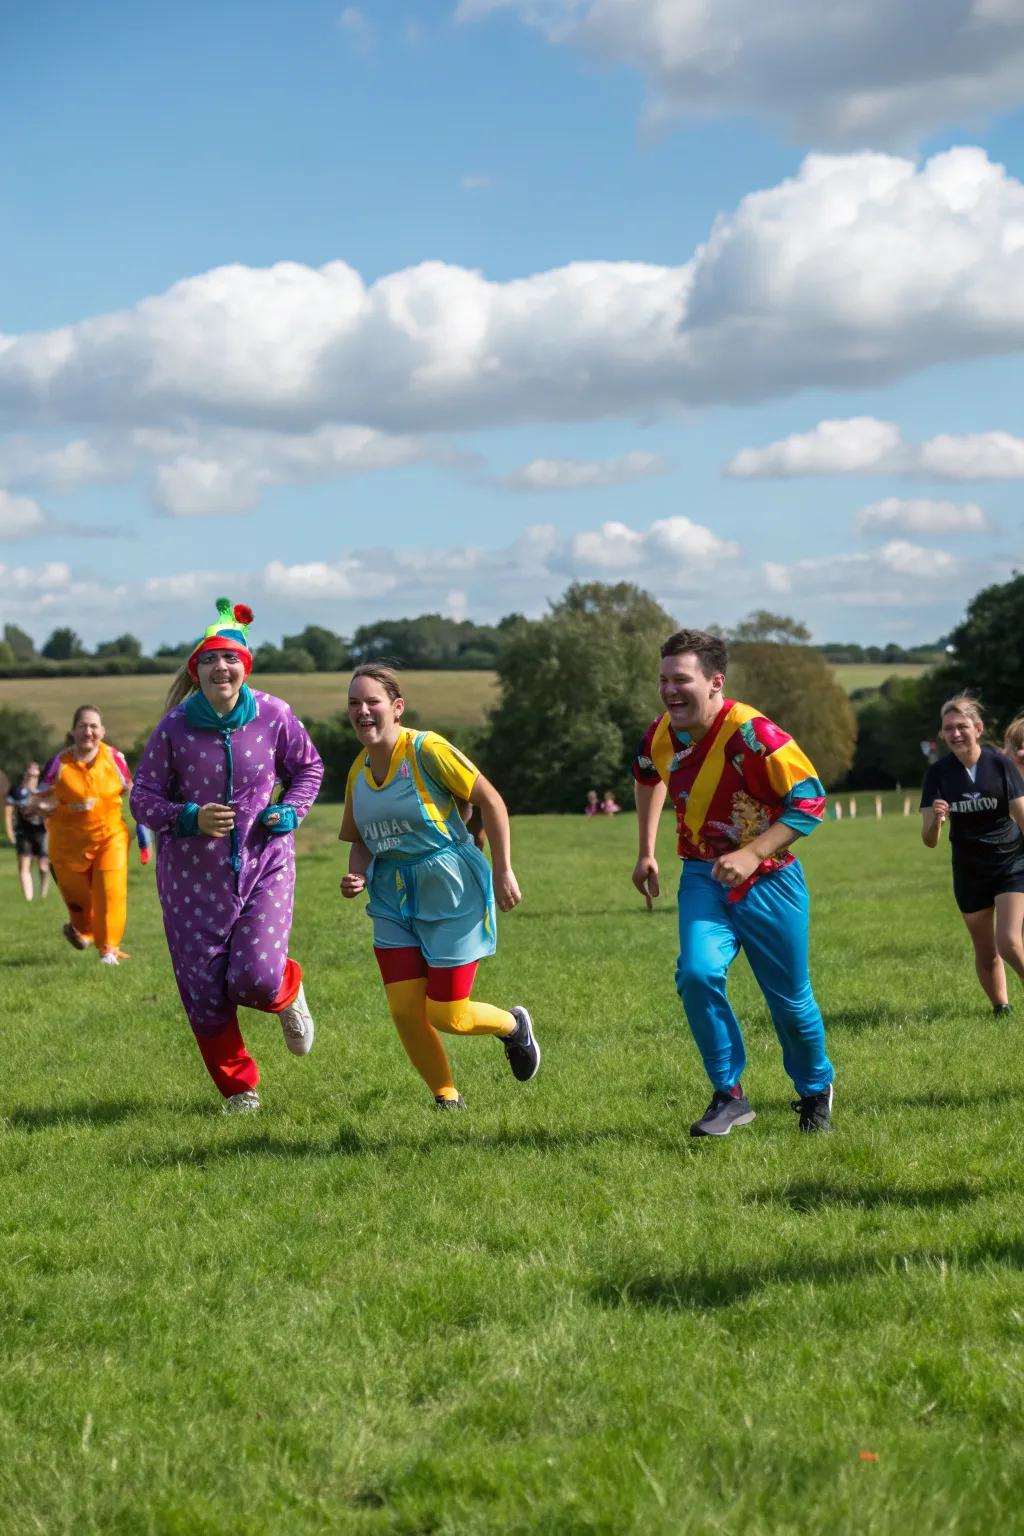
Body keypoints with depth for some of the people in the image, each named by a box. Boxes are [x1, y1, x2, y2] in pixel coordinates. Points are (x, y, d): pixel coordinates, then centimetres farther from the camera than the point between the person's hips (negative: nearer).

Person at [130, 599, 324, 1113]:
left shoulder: (273, 716, -6)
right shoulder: (174, 728, -9)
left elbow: (308, 766, 12)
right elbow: (142, 799, -3)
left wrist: (290, 810, -6)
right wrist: (190, 817, -20)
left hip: (264, 864, -1)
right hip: (193, 873, 1)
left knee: (256, 980, -14)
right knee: (203, 989, 2)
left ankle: (288, 990, 26)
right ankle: (239, 1089, 24)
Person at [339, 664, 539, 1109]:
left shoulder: (427, 751, -16)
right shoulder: (358, 771, 4)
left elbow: (491, 801, -11)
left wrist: (503, 872, -11)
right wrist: (357, 876, -4)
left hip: (452, 893, -6)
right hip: (394, 901, 6)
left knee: (447, 1016, -2)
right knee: (404, 1010, -5)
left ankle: (513, 1025, 31)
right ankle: (447, 1099, 17)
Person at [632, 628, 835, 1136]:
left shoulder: (753, 735, -25)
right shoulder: (662, 734, -6)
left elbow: (810, 801, -21)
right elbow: (648, 775, 19)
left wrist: (751, 854, -28)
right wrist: (646, 853, 18)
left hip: (767, 879, -4)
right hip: (703, 875, 4)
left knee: (789, 1000, 6)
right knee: (697, 973, -21)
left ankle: (815, 1092, 34)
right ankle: (729, 1095, -6)